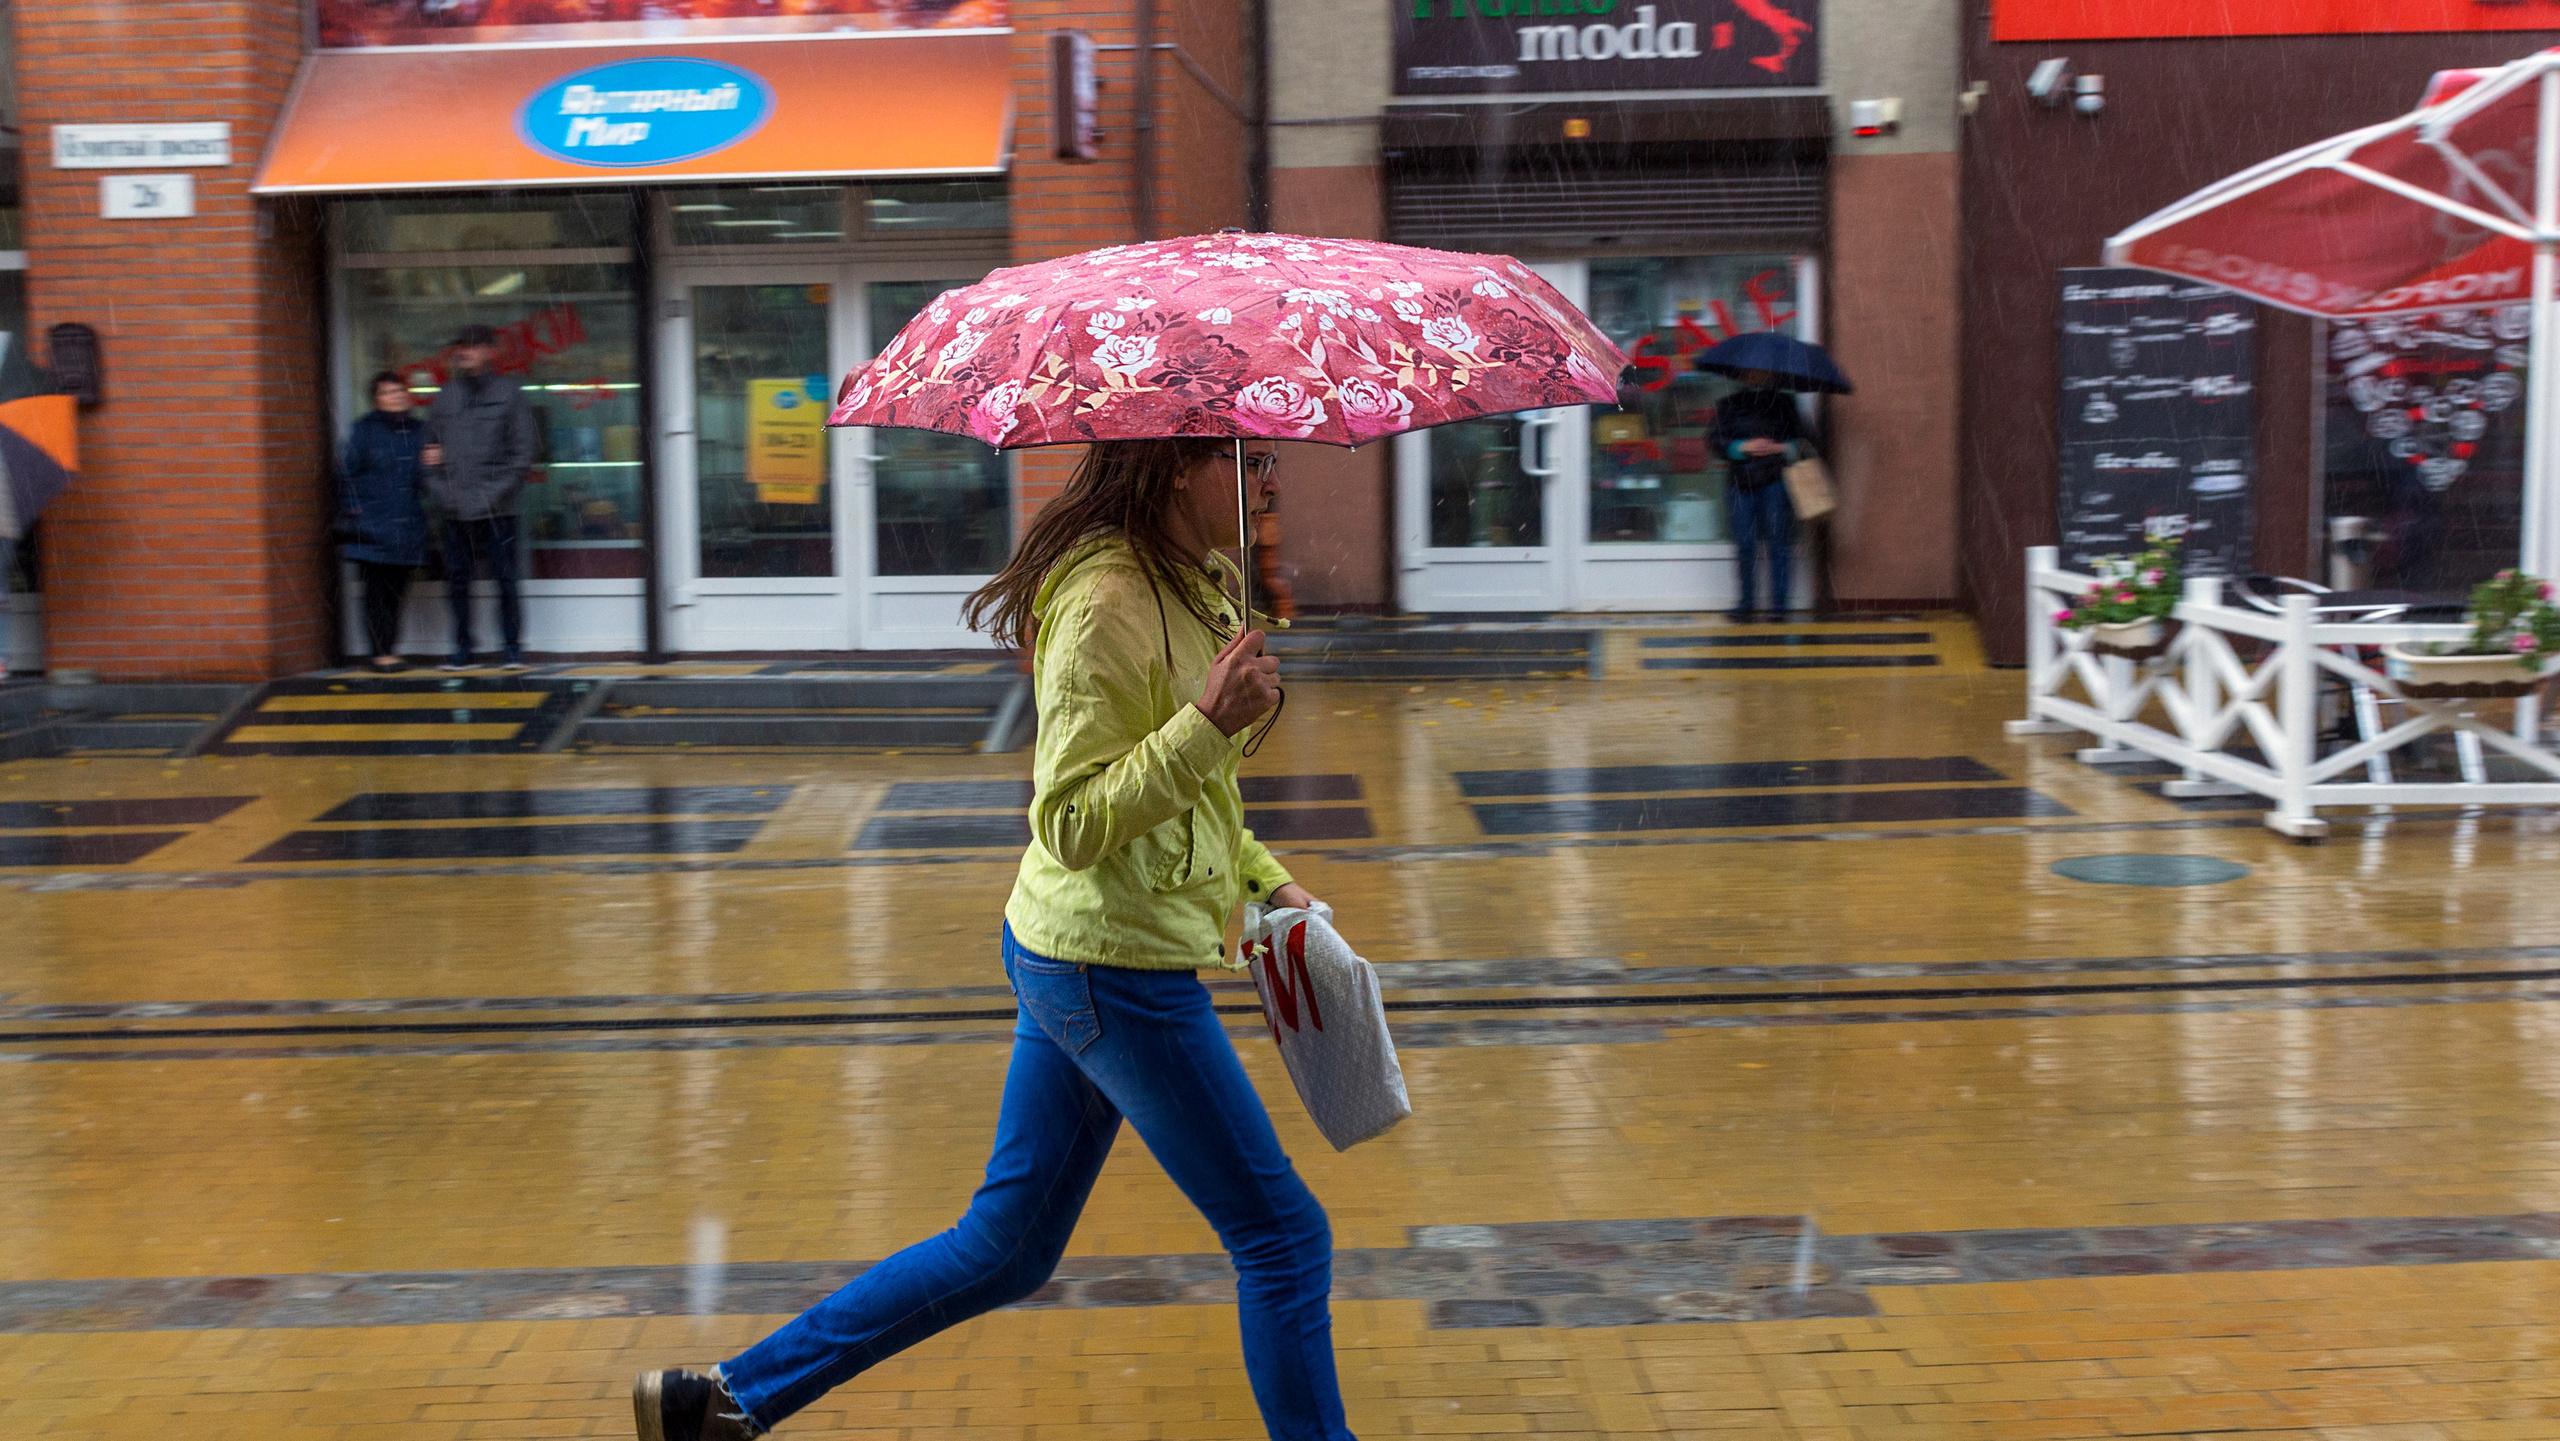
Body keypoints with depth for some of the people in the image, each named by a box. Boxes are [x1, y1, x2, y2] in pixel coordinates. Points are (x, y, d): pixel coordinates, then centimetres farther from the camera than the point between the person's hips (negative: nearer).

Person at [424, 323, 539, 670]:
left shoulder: (509, 394, 0)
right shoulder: (445, 396, 12)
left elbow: (526, 449, -3)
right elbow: (432, 448, 15)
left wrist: (499, 489, -10)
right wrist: (439, 486, 1)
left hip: (496, 510, -4)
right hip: (455, 510, 4)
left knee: (505, 580, -3)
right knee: (457, 580, 5)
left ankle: (513, 647, 5)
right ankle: (462, 650, 13)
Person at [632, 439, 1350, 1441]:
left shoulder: (1186, 583, 11)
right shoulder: (1106, 603, -20)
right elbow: (1075, 823, -23)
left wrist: (1264, 880, 17)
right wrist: (1206, 723, -29)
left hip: (1065, 953, 10)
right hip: (1116, 970, -10)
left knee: (1006, 1247, 17)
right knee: (1282, 1237, 0)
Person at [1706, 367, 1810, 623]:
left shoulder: (1785, 403, 14)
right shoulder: (1729, 405, 13)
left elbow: (1803, 441, 12)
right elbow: (1715, 440, 5)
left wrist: (1779, 448, -7)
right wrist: (1744, 447, -9)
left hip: (1776, 480, 0)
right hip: (1740, 481, 1)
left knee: (1778, 540, -7)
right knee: (1745, 543, -4)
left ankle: (1778, 606, -3)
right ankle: (1743, 606, 3)